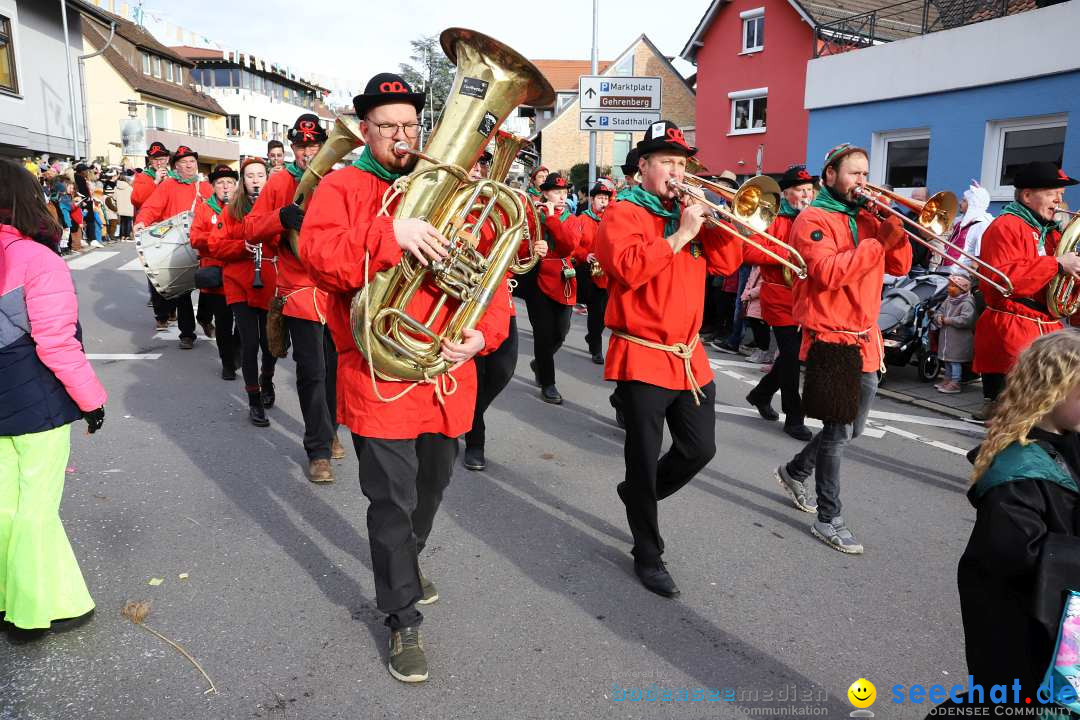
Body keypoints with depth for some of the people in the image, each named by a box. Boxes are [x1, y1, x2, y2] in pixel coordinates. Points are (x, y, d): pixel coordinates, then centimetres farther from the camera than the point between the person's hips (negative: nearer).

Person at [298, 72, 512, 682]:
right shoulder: (343, 186, 0)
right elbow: (317, 253, -17)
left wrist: (484, 333, -14)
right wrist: (391, 234, -31)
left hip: (448, 375, 5)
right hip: (380, 375, -4)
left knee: (430, 489, 22)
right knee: (393, 503, 1)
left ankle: (404, 564, 51)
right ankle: (404, 620, 21)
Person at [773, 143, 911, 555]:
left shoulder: (867, 218, 14)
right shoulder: (813, 219, -9)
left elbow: (900, 267, 9)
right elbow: (828, 272, -23)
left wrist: (894, 231, -6)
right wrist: (878, 243, -22)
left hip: (866, 339, 8)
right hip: (830, 339, -8)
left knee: (852, 428, 17)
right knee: (838, 432, -4)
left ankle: (795, 471, 38)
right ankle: (828, 520, 7)